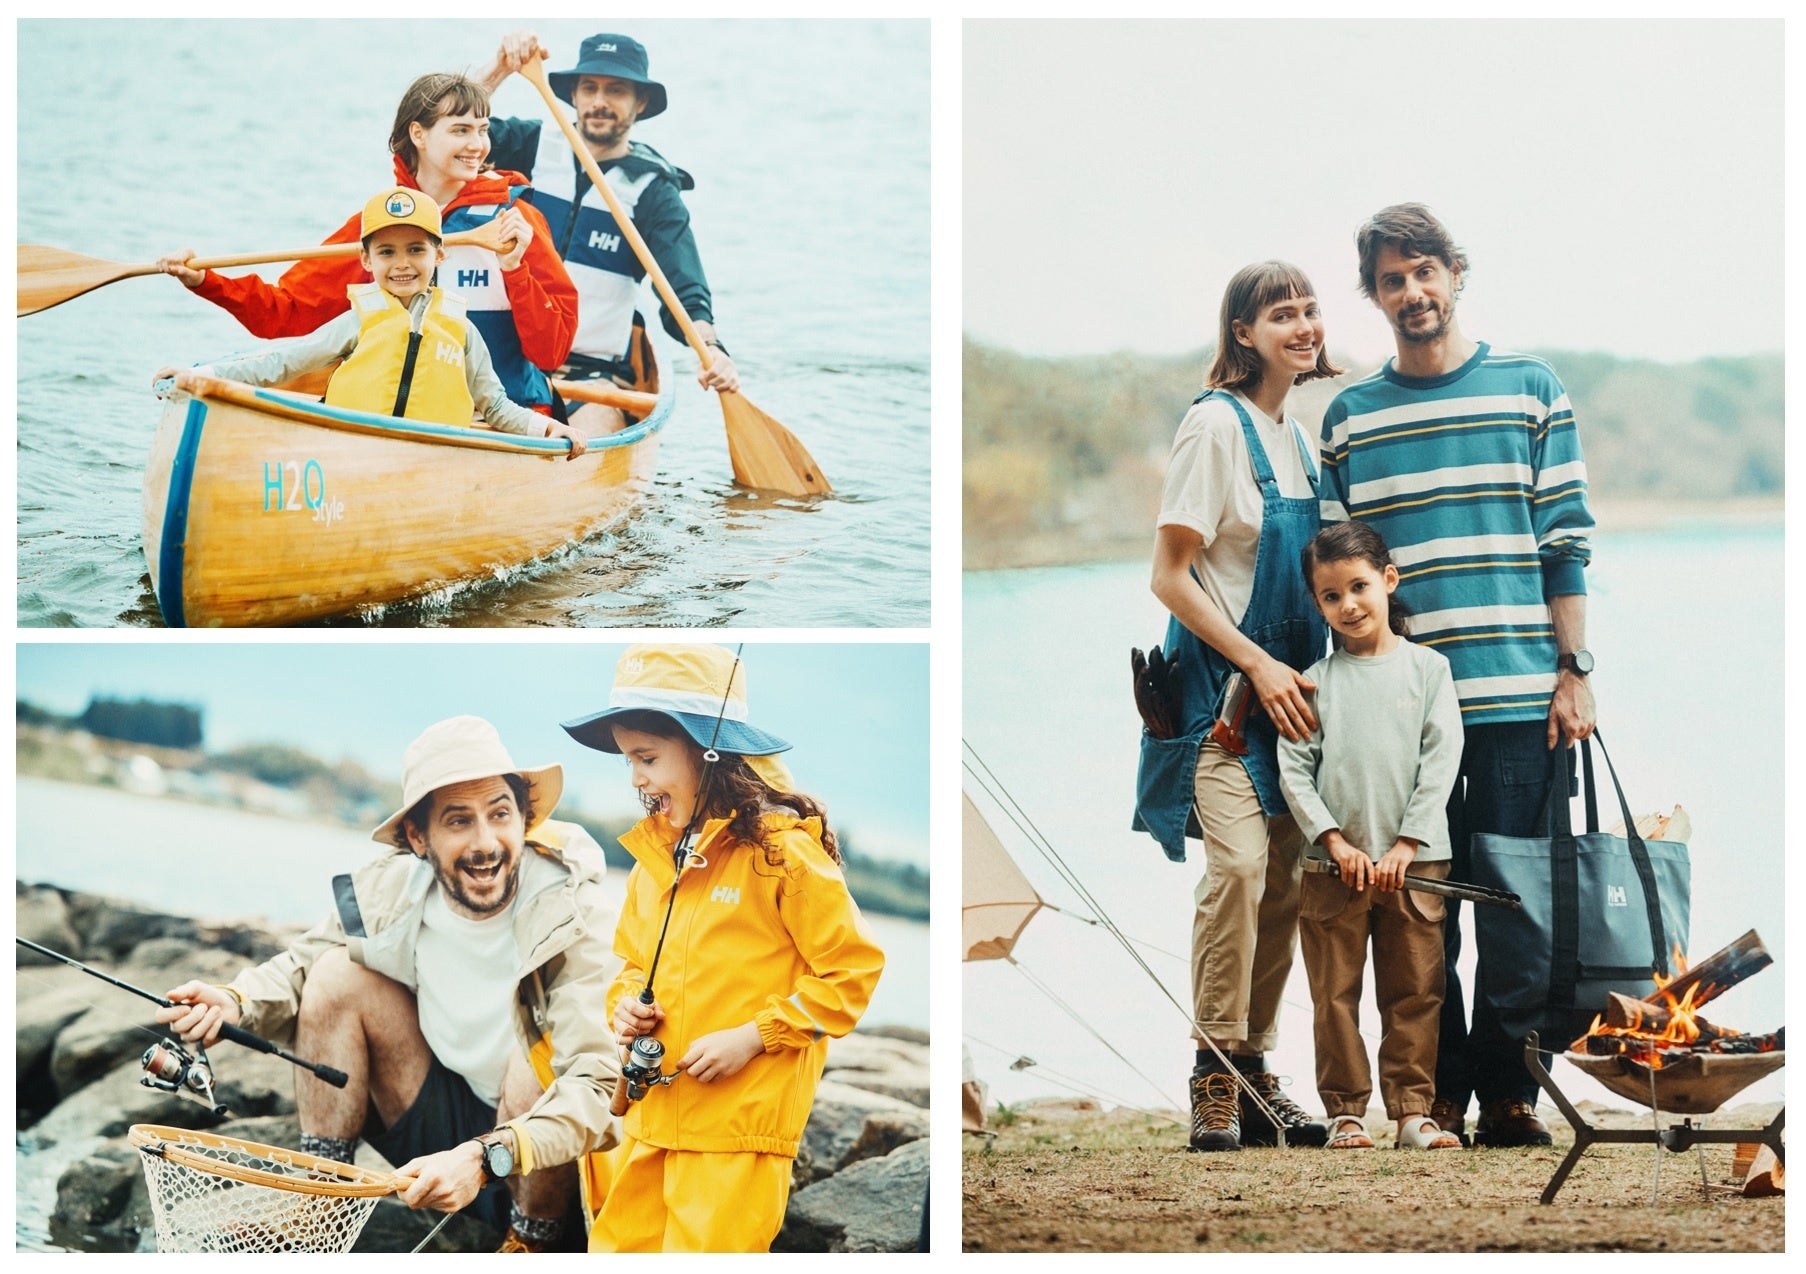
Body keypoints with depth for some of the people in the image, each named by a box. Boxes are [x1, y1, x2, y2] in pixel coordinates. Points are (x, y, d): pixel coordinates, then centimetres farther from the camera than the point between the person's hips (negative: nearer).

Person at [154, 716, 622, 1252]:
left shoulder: (576, 919, -24)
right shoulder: (391, 890, -10)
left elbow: (599, 1086, -33)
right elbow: (302, 964, 9)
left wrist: (484, 1158, -47)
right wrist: (236, 1004, -14)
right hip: (446, 1128, 5)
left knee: (539, 1055, -35)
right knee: (338, 972, -9)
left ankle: (529, 1249, -12)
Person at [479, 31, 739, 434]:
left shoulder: (654, 191, 1)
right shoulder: (538, 146, 7)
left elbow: (685, 295, -8)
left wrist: (710, 349, -29)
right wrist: (501, 69, -17)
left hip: (595, 371, -2)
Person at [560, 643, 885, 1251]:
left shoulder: (781, 848, -10)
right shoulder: (653, 852, 13)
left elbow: (852, 969, -10)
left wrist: (753, 1036, -15)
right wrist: (628, 1006, 3)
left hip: (738, 1125, -7)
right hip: (651, 1117, 8)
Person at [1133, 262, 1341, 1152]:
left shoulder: (1295, 433, 14)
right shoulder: (1217, 423, -9)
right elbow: (1170, 576, -12)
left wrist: (1308, 671, 14)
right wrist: (1260, 665, -15)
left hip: (1286, 686, 8)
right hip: (1222, 685, -8)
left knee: (1284, 878, 5)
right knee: (1237, 862, -20)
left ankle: (1255, 1075, 13)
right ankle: (1214, 1079, -13)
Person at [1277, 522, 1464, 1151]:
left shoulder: (1427, 668, 4)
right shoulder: (1315, 682, 4)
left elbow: (1441, 762, 0)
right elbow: (1293, 770, 1)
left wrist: (1407, 846, -8)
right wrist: (1335, 841, -10)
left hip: (1413, 863, 0)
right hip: (1334, 866, 0)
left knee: (1415, 992, 2)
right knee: (1336, 993, 2)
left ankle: (1413, 1110, 8)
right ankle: (1345, 1110, 9)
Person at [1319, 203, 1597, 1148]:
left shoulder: (1531, 390, 7)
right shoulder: (1348, 416, 11)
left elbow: (1566, 544, 5)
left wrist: (1572, 674, -1)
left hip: (1517, 699, -1)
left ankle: (1508, 1094, 7)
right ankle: (1437, 1093, 9)